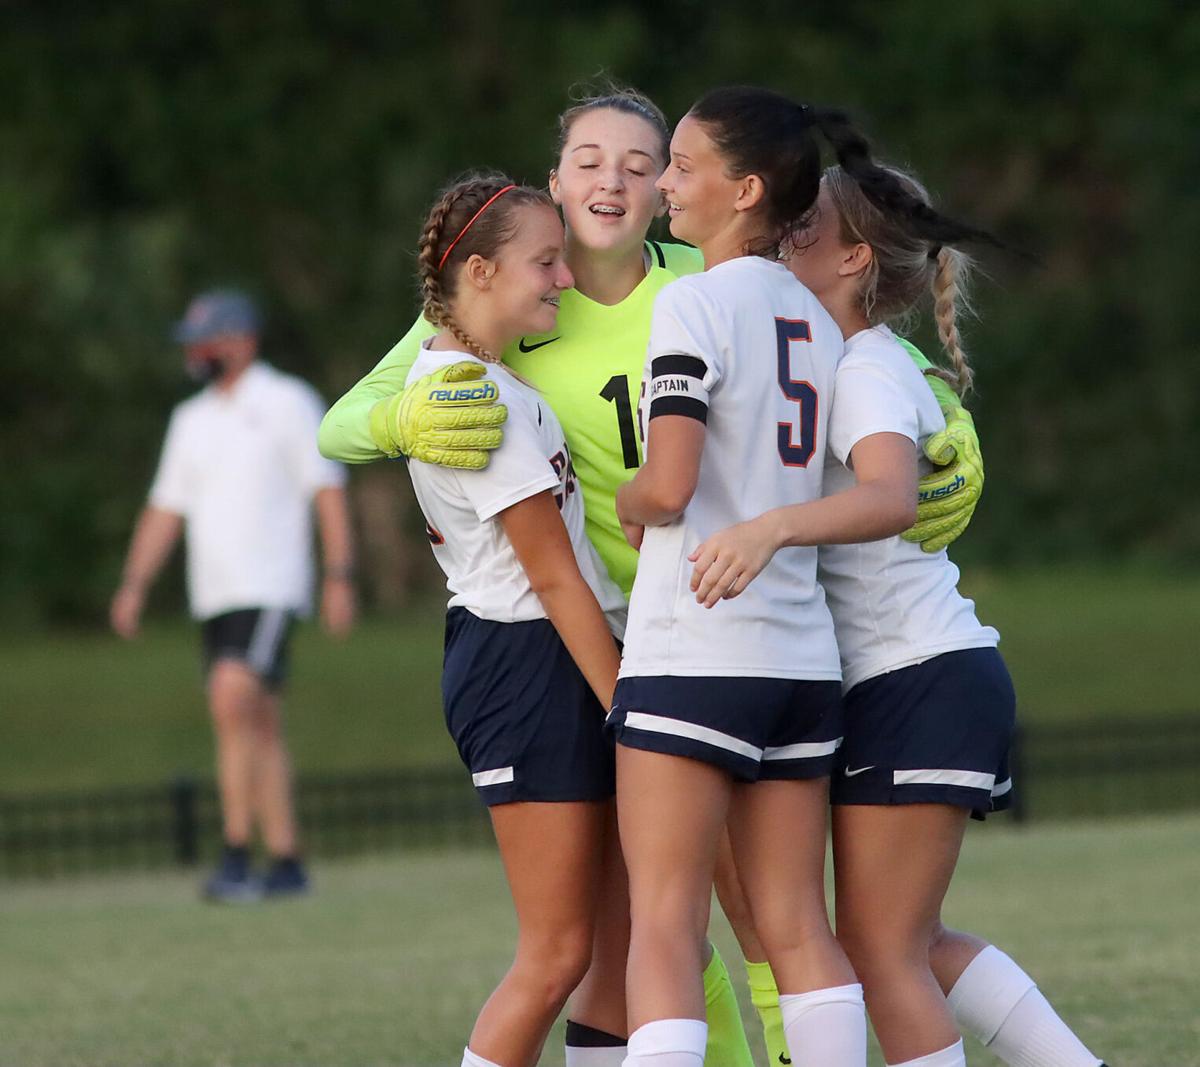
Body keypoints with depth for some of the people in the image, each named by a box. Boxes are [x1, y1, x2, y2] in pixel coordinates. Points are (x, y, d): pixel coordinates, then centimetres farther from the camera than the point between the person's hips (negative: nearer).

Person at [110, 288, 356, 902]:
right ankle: (286, 863, 8)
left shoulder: (287, 403, -1)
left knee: (233, 699, -22)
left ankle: (236, 857, -23)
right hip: (214, 596, 7)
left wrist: (339, 577, -13)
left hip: (269, 589, -7)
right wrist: (133, 586, 9)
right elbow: (166, 510, 19)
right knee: (256, 727, 6)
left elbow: (327, 492, -5)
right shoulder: (191, 420, 17)